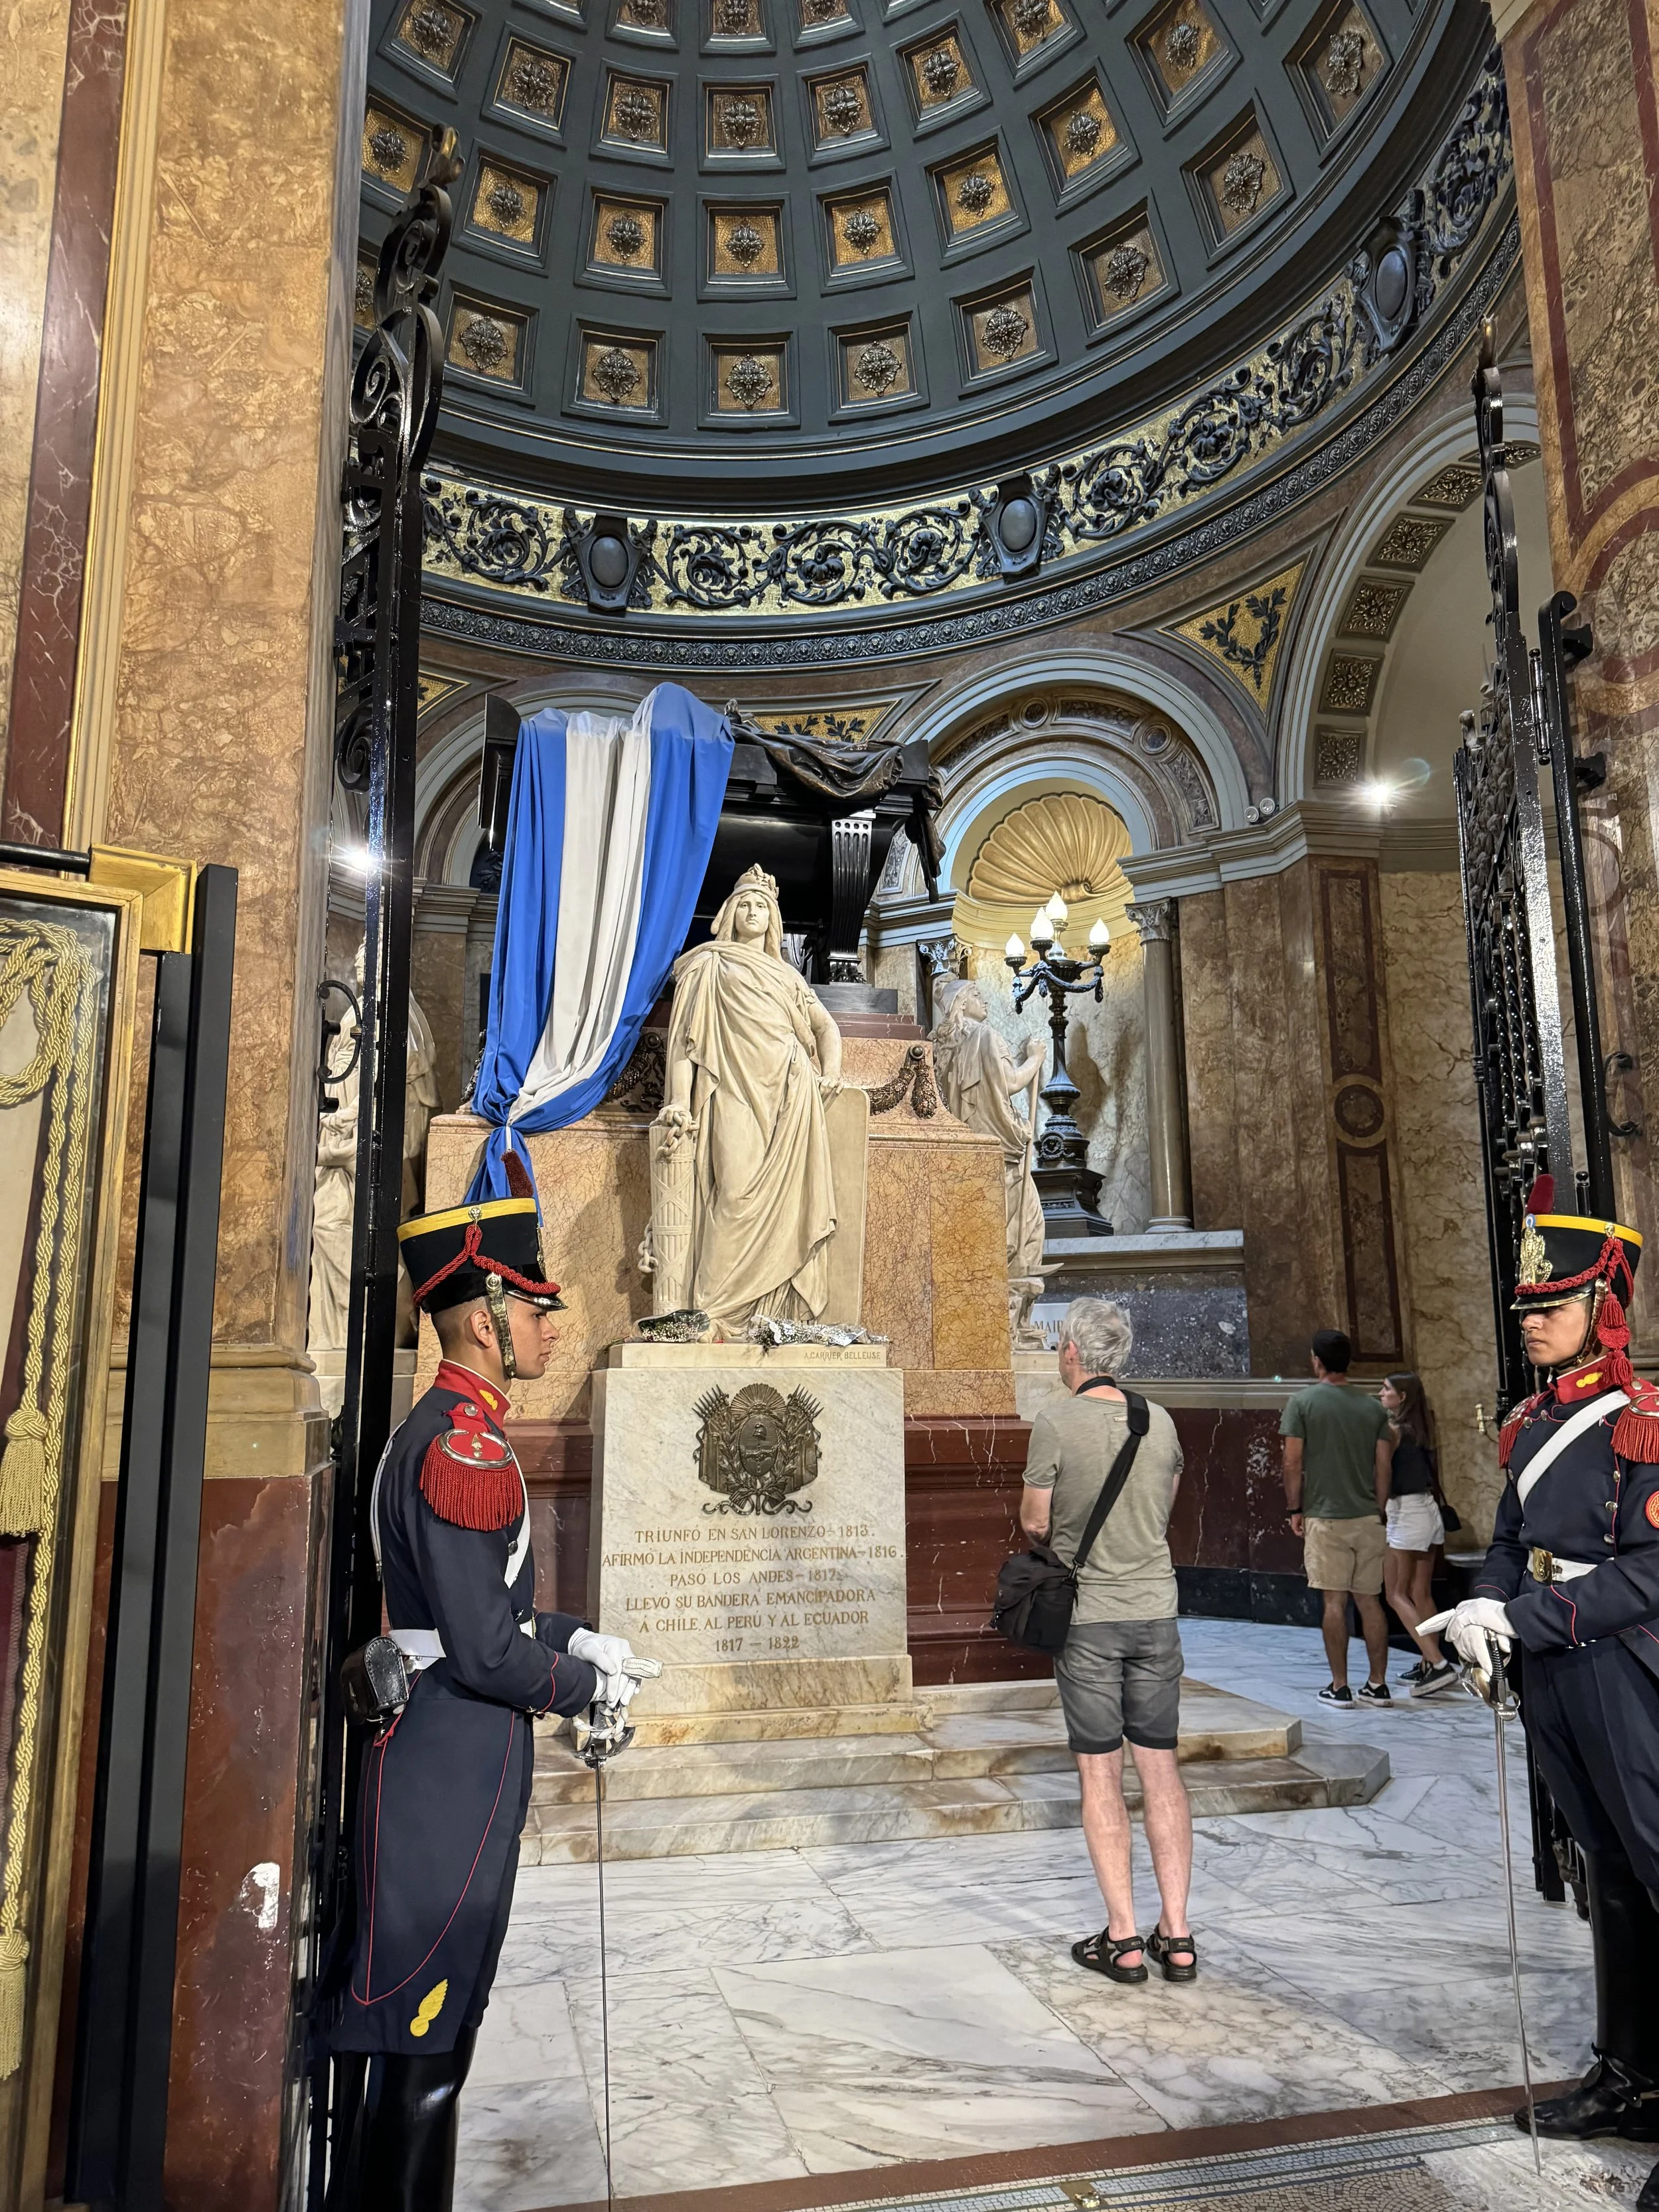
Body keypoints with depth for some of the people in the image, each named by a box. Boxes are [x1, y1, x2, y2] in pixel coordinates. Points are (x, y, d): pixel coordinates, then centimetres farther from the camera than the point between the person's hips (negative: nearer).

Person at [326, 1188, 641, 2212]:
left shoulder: (442, 1431, 10)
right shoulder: (467, 1447, -23)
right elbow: (484, 1653, -24)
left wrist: (575, 1636, 9)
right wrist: (588, 1688, -9)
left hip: (450, 1755, 10)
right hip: (453, 1762, -10)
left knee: (436, 2023, 22)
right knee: (424, 2043, 5)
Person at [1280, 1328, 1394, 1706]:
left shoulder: (1303, 1402, -5)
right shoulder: (1373, 1407, 6)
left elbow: (1293, 1464, -6)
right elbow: (1383, 1467, 7)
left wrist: (1295, 1509, 4)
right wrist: (1377, 1510, 17)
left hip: (1325, 1517, -4)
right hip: (1368, 1518, 4)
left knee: (1334, 1601, 1)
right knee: (1369, 1600, 9)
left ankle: (1339, 1686, 5)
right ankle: (1377, 1685, 13)